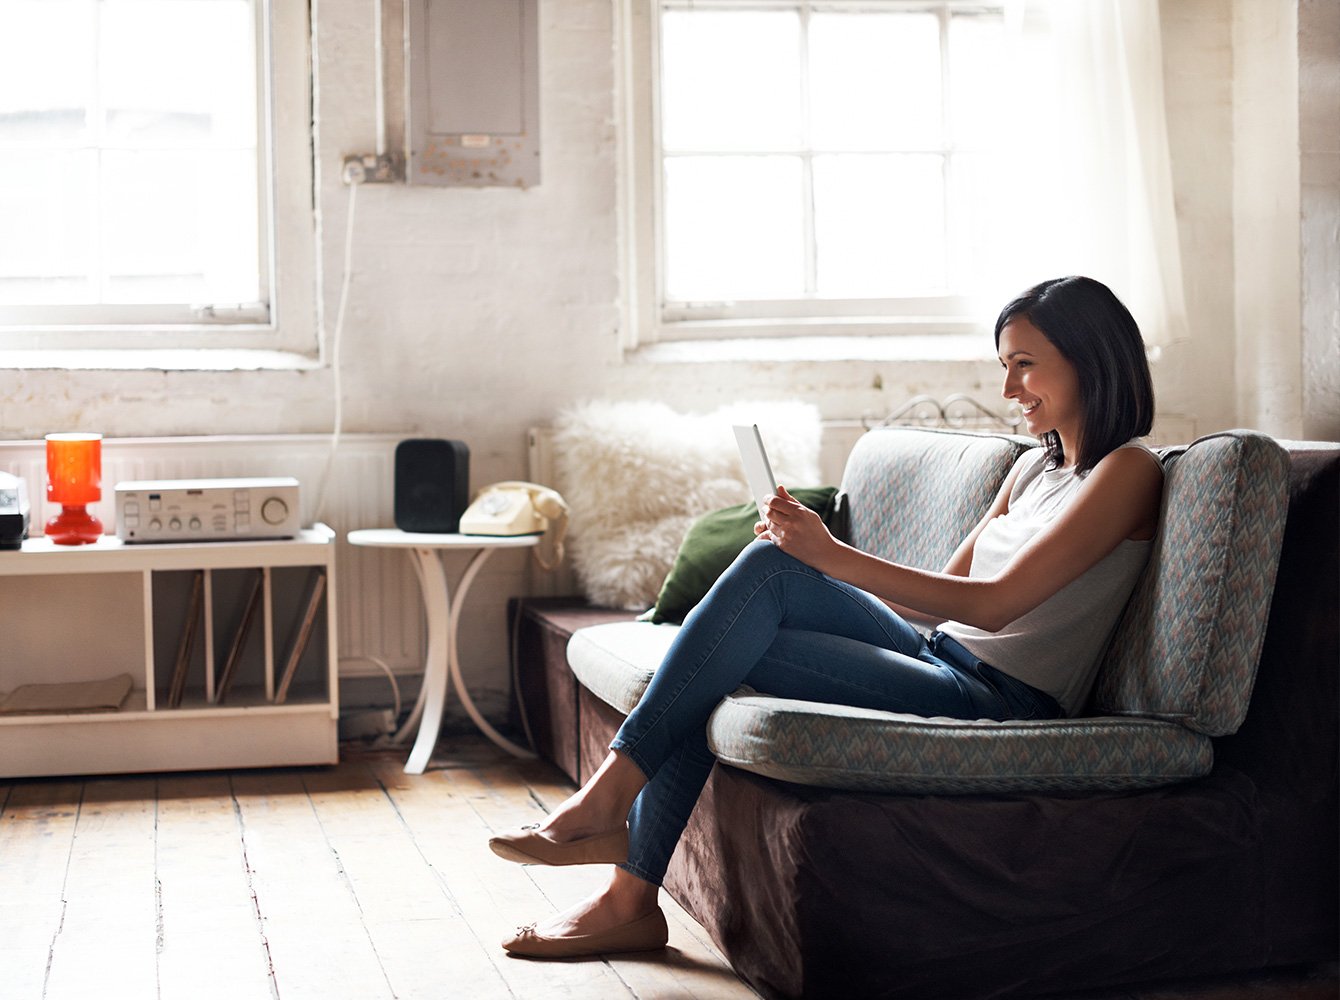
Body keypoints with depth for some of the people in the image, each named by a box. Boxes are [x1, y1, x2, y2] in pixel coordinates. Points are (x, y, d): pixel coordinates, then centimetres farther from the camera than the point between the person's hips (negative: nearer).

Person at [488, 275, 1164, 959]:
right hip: (941, 661, 8)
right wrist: (807, 551, 3)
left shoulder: (1128, 470, -5)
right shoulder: (1034, 467, 21)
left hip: (1005, 702, -8)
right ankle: (629, 896, -15)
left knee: (772, 569, -21)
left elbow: (995, 603, -16)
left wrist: (835, 558, -20)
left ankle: (611, 794, -17)